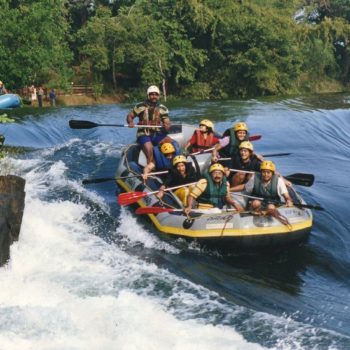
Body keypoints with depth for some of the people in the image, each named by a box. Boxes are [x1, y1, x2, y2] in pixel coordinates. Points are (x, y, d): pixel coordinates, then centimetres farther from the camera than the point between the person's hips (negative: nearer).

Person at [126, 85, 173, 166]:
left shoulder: (163, 109, 7)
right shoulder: (140, 106, 1)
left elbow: (167, 123, 2)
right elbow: (129, 116, 7)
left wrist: (167, 126, -23)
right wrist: (130, 122, -16)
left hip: (157, 135, 3)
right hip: (144, 135, -3)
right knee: (150, 156, -28)